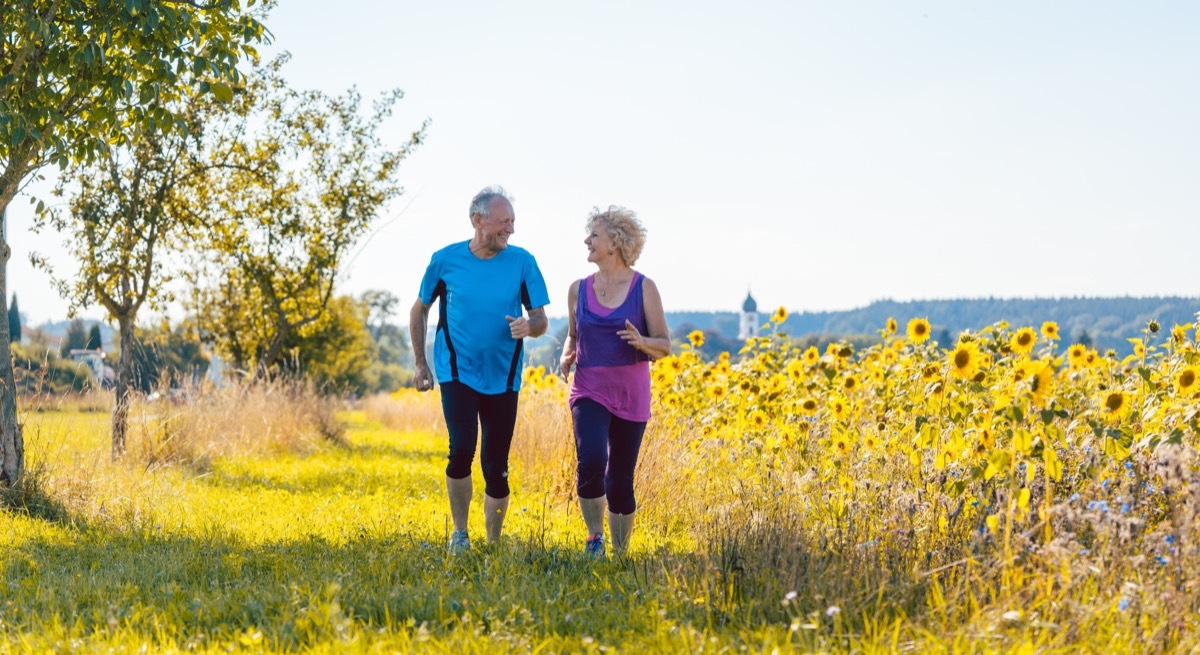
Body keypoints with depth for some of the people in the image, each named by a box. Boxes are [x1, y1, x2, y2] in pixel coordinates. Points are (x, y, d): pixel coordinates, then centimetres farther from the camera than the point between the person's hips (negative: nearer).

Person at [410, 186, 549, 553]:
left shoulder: (522, 262, -2)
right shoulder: (446, 260, -3)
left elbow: (542, 319, 1)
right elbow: (419, 311, 11)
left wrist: (529, 326, -22)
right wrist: (420, 364, 8)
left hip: (502, 378, 2)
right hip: (457, 373, -1)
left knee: (496, 466, 5)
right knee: (462, 448, -19)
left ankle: (494, 546, 20)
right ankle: (459, 533, 0)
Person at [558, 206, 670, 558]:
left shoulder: (644, 287, -3)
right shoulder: (579, 289, 6)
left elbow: (664, 346, 0)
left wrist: (641, 341, -21)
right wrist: (566, 357, -1)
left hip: (631, 393, -1)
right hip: (589, 391, 1)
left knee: (620, 478, 5)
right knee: (591, 461, -23)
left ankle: (620, 553, 24)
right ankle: (594, 536, -1)